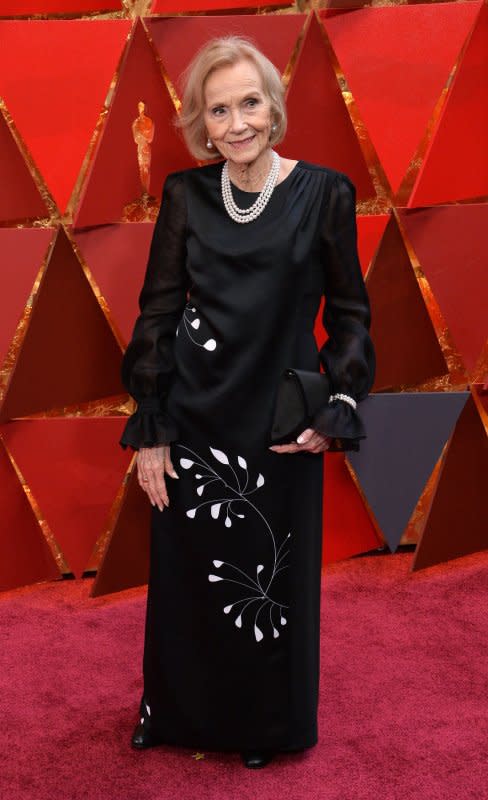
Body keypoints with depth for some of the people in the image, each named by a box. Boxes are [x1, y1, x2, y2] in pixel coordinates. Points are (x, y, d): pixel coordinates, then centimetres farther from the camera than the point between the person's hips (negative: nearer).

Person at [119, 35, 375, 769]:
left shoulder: (325, 193, -5)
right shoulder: (186, 194, -1)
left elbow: (349, 313, 0)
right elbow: (156, 312, 0)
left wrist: (336, 413, -10)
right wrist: (149, 431, -4)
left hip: (279, 422, -1)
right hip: (192, 418, 2)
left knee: (272, 573, 11)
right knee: (185, 570, 14)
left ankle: (265, 723, 36)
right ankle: (175, 709, 39)